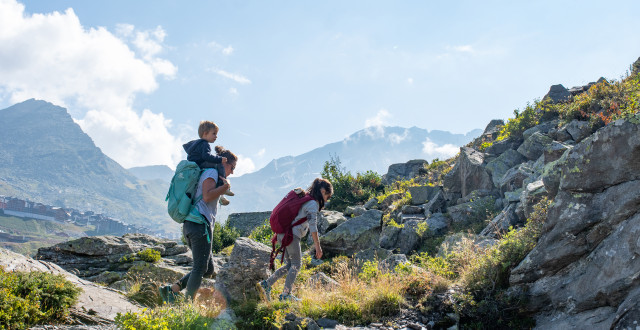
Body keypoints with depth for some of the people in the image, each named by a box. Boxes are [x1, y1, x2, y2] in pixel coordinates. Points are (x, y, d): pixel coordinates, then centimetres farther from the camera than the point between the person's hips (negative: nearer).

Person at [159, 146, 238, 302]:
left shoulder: (210, 174, 27)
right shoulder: (211, 172, -3)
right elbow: (207, 197, -16)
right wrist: (225, 186, -11)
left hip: (190, 225, 10)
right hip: (200, 224, -10)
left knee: (208, 269, 12)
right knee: (200, 268, -5)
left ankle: (171, 290, 10)